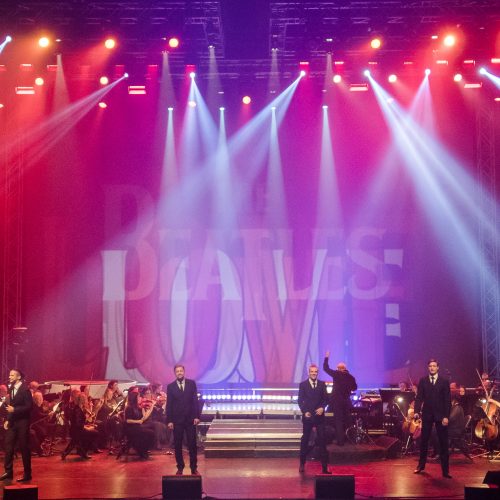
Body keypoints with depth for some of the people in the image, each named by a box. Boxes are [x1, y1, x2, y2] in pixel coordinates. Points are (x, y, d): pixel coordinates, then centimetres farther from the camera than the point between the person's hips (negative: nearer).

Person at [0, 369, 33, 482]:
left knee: (24, 447, 0)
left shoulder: (25, 389, -12)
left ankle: (27, 474, 8)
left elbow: (29, 406, -16)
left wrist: (14, 409, -21)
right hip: (12, 422, 7)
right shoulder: (11, 389, 10)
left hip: (22, 422, -7)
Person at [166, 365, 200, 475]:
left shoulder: (191, 383, 4)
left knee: (192, 444, 2)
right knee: (177, 445, 5)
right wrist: (169, 420, -4)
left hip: (190, 419, 0)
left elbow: (195, 400, 2)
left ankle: (194, 468, 9)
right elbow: (169, 405, 2)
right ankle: (180, 468, 14)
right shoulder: (170, 386, 3)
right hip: (177, 420, 0)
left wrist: (197, 416, -6)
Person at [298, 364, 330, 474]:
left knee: (322, 440, -3)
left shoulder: (322, 384, 6)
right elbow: (300, 401, -1)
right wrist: (304, 411, -14)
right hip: (307, 416, -1)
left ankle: (325, 466, -1)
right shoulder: (303, 384, 0)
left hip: (319, 415, 1)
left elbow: (326, 398, 5)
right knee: (305, 440, 9)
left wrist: (322, 407, -13)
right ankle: (302, 464, 22)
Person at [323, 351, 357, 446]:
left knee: (338, 421, -2)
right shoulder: (351, 377, 1)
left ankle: (340, 441, -5)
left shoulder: (336, 374, -9)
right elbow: (354, 388, 11)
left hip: (337, 401, -4)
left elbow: (326, 368, -4)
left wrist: (327, 357, 6)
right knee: (346, 421, 17)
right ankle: (346, 438, 26)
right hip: (347, 401, 4)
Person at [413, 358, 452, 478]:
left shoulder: (444, 382, 2)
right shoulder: (423, 381, 5)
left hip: (440, 415, -1)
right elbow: (419, 397, 2)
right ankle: (421, 465, 23)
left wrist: (446, 416, -9)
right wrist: (417, 411, -13)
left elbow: (447, 400, -1)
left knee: (443, 442, 0)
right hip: (427, 414, 1)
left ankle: (445, 470, 3)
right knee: (423, 440, 9)